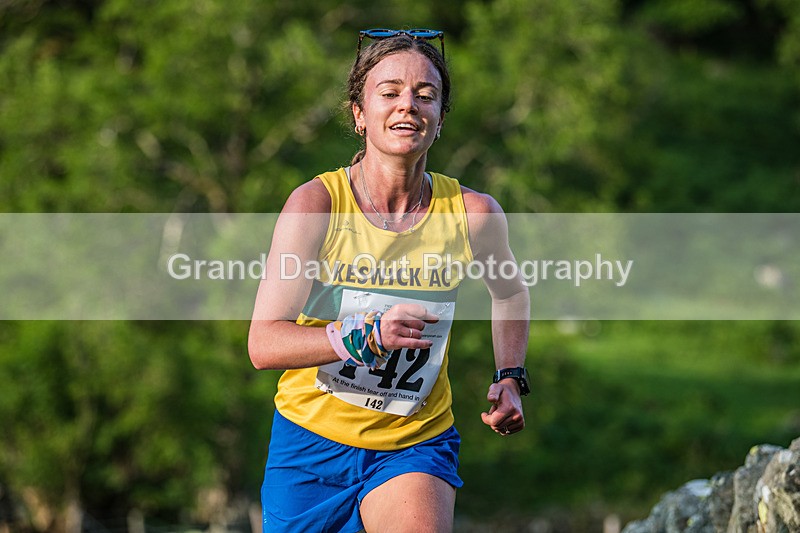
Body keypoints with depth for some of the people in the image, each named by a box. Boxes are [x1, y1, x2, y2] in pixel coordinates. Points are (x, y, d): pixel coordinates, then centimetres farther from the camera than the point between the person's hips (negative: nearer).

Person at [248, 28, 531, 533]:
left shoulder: (475, 215, -5)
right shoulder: (316, 204, -12)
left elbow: (510, 291, 20)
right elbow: (264, 343, -17)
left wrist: (511, 378, 7)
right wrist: (368, 336, -30)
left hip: (416, 445, 0)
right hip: (312, 439, 0)